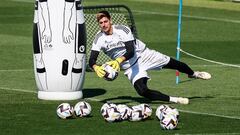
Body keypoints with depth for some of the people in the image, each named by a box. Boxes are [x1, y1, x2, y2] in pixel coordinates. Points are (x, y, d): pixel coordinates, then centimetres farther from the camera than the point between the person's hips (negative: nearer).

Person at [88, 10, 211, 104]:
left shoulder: (122, 29, -23)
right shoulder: (99, 39, -14)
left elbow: (130, 52, -30)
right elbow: (91, 60, -17)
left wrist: (119, 60, -49)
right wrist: (96, 67, -42)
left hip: (143, 54, -1)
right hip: (130, 67, 1)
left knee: (172, 63, 6)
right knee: (142, 91, -23)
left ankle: (193, 74, 39)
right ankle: (172, 100, -15)